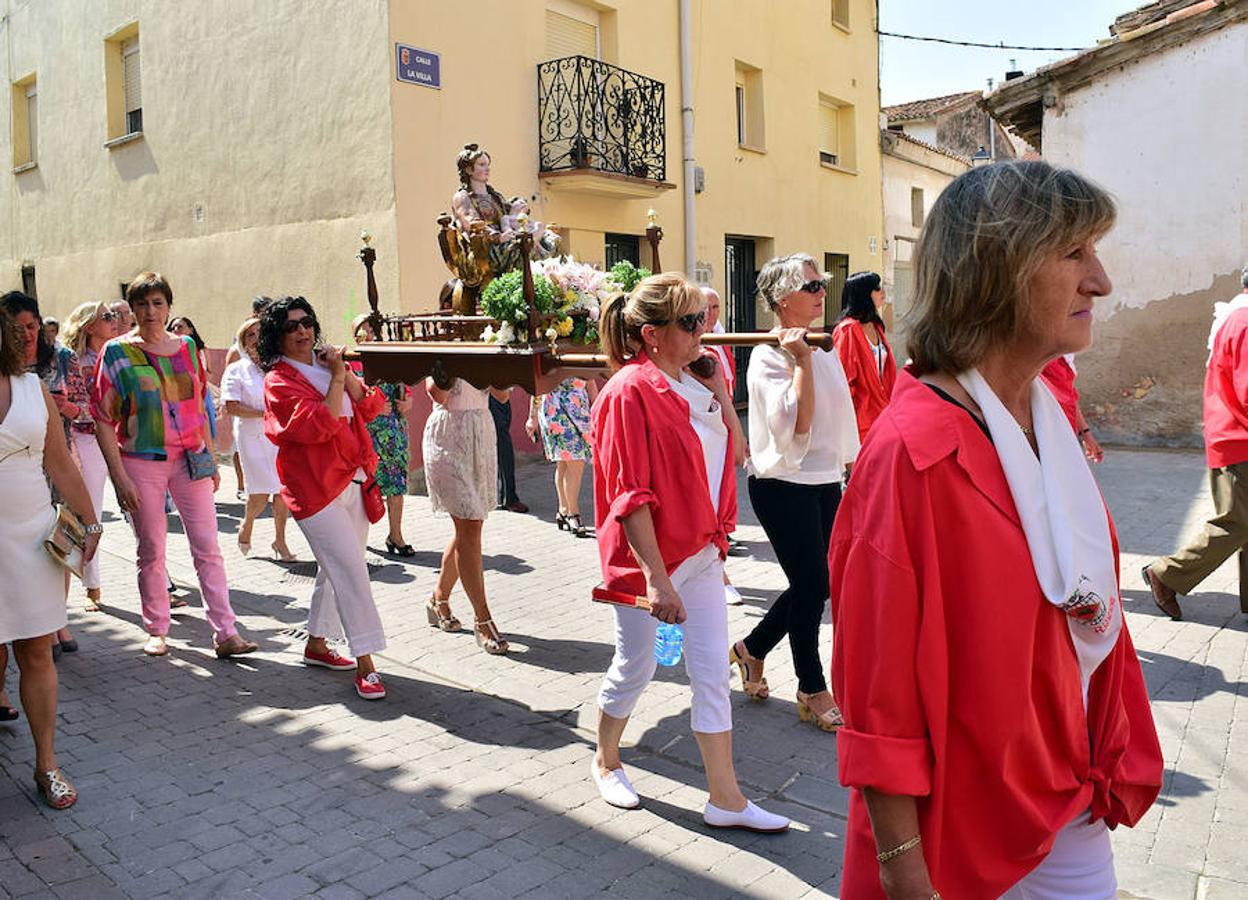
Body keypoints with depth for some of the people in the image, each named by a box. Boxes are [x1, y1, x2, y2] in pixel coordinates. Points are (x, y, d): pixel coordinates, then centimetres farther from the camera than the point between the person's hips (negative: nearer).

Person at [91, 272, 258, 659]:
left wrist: (211, 460, 12)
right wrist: (119, 476, -10)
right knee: (151, 551, 7)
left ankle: (225, 633, 2)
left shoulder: (187, 347, 8)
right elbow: (103, 419, -4)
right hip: (141, 463, -2)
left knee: (208, 548, -1)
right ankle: (156, 630, 22)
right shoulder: (117, 352, -2)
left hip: (190, 460, 2)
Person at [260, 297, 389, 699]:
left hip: (354, 482, 8)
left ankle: (316, 644, 32)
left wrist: (345, 374, -5)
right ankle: (364, 665, -9)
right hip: (316, 488, -7)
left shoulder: (326, 363, 15)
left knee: (336, 569, 16)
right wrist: (336, 378, -14)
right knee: (350, 570, -13)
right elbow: (320, 425, -20)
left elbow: (369, 408, 7)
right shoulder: (278, 381, -7)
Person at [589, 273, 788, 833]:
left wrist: (719, 388, 2)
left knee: (712, 674, 9)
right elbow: (630, 496, -21)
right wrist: (656, 578, -24)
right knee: (635, 669, 11)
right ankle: (606, 761, 38)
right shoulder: (631, 392, -17)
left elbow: (735, 452, 11)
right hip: (648, 558, -7)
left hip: (701, 554, 7)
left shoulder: (692, 384, 7)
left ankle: (725, 798, 20)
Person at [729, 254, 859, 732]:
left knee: (818, 584, 11)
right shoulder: (767, 357, -13)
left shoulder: (826, 350, 10)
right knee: (811, 584, -1)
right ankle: (812, 690, 17)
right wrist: (801, 361, -23)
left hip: (825, 482, 8)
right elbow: (793, 427, -24)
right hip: (783, 485, -8)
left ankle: (751, 649, 32)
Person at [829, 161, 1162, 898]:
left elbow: (1088, 604, 11)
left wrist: (1111, 765, 12)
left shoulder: (1048, 417, 0)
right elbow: (881, 691, -22)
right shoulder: (913, 450, -25)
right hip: (963, 837, -7)